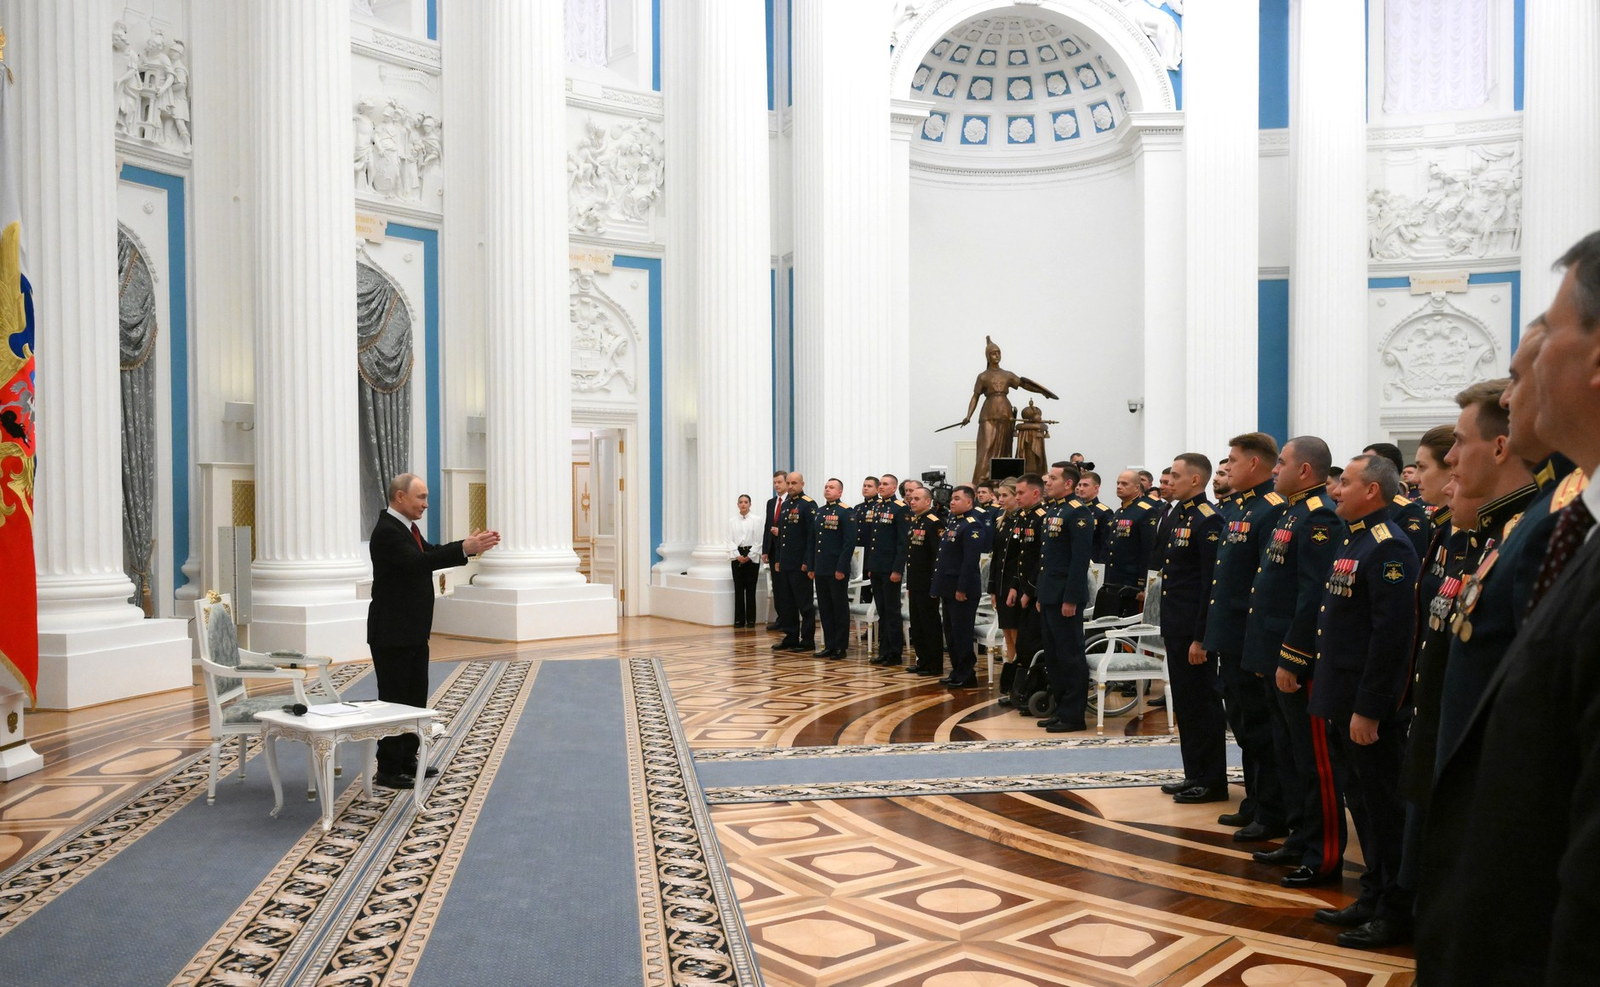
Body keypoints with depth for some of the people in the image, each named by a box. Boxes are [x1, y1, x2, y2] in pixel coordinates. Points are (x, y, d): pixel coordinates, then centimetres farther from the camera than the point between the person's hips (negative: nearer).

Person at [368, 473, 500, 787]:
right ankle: (388, 770, 7)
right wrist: (465, 548, -36)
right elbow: (418, 561, -32)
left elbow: (432, 553, 12)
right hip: (392, 633, -10)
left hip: (414, 631, 10)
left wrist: (472, 546, -2)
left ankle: (407, 759, 26)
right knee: (394, 700, -2)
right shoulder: (387, 531, -19)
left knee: (415, 699, 16)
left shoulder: (407, 528, 12)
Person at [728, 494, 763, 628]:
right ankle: (739, 619, 6)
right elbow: (730, 541, 3)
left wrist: (749, 556, -10)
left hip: (752, 556, -2)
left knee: (750, 588, 0)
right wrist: (738, 556, -10)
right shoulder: (732, 522, 8)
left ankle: (751, 619, 6)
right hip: (737, 556, 2)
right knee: (738, 588, 2)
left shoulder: (757, 520, 2)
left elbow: (759, 541, -2)